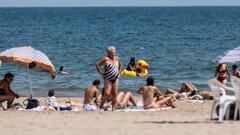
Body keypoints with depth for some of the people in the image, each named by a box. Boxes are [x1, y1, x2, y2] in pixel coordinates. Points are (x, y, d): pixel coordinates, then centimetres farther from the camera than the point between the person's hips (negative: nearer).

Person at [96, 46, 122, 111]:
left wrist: (119, 72, 16)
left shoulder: (117, 59, 10)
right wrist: (101, 73, -10)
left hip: (115, 79, 6)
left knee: (115, 94, 3)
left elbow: (120, 65, 29)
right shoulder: (106, 59, -9)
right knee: (107, 93, -14)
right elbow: (97, 64, -10)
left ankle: (113, 108, 8)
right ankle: (101, 105, 4)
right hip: (108, 79, -6)